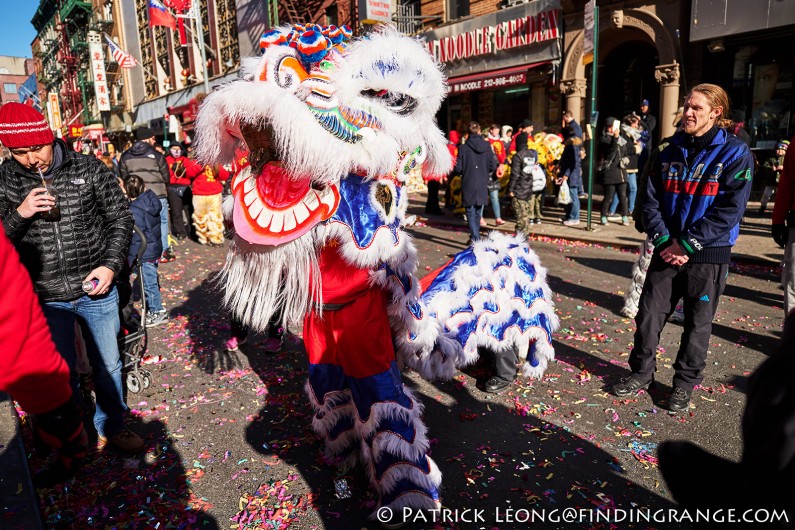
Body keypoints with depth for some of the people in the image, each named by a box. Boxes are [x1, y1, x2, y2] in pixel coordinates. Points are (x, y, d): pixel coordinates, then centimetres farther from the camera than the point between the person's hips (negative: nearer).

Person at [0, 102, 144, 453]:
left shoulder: (88, 168, -6)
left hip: (96, 290, 0)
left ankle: (111, 427, 38)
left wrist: (111, 265, -11)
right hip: (46, 299, 1)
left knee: (108, 367, 15)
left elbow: (120, 218, 0)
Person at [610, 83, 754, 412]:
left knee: (698, 322, 8)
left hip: (708, 254, -3)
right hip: (667, 250, 4)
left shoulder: (735, 153, -6)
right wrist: (664, 240, -9)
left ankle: (685, 383, 24)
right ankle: (641, 373, 23)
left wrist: (687, 244, -17)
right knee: (649, 313, 6)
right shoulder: (671, 152, 8)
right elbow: (651, 200, 4)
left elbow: (730, 209, -13)